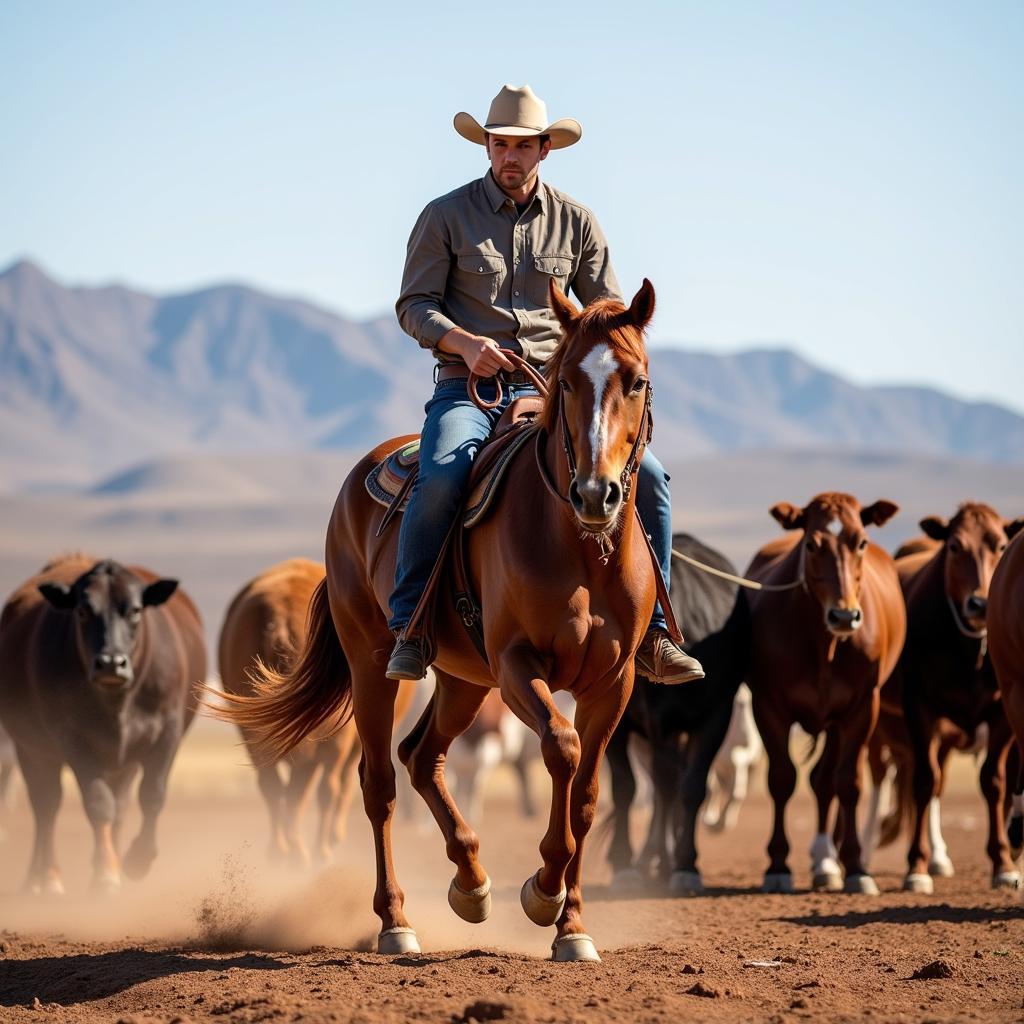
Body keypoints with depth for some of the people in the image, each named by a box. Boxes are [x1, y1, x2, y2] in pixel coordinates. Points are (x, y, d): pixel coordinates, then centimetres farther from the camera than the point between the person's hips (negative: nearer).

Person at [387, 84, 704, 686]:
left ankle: (650, 631, -7)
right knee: (441, 477, -35)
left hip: (551, 390, 3)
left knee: (646, 475, -17)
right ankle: (408, 626, -19)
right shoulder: (446, 216, 3)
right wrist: (464, 343, -18)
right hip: (468, 389, -3)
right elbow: (414, 305, 1)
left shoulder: (576, 222, 11)